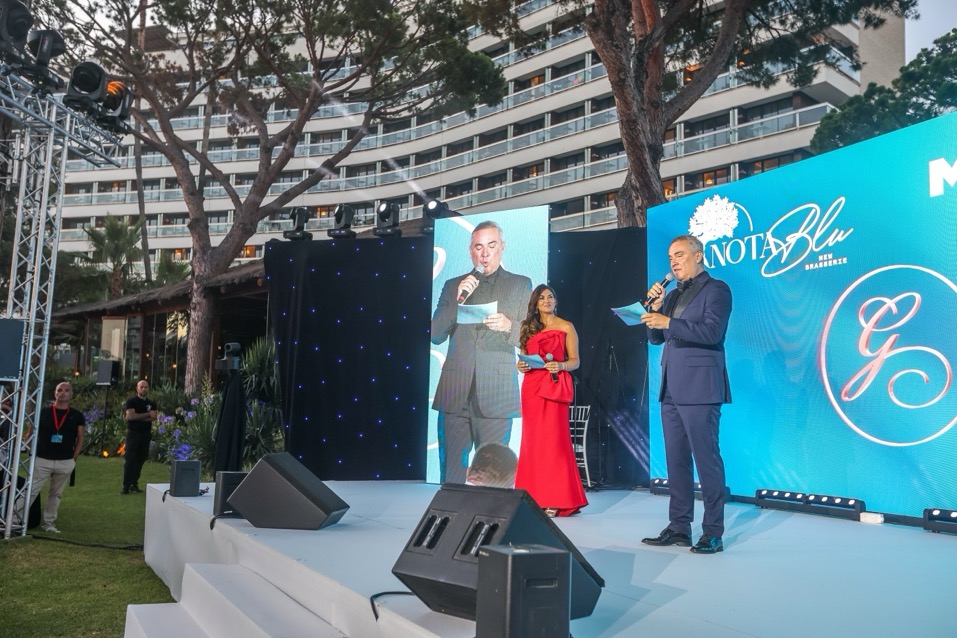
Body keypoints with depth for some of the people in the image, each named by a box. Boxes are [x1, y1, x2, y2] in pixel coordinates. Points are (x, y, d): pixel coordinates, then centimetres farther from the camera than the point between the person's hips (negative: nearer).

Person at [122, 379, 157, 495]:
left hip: (146, 434, 5)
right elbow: (130, 416, -16)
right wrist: (147, 415, -13)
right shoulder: (131, 401, -3)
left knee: (140, 459, 7)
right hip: (133, 433, -4)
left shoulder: (151, 404, 10)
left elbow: (154, 417, -3)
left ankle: (134, 484, 14)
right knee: (130, 460, -7)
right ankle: (126, 486, -4)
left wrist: (138, 418, -14)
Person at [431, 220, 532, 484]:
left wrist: (508, 326, -16)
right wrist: (457, 300, -6)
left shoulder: (520, 285, 10)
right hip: (454, 392, 2)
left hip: (495, 394, -2)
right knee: (451, 471, 3)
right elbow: (436, 335, 7)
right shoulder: (453, 285, 15)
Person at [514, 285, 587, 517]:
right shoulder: (529, 328, 16)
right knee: (532, 439, 3)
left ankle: (555, 500, -6)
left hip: (554, 387, -4)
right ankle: (534, 497, 9)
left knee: (553, 439, -9)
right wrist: (521, 365, -4)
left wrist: (560, 366, -19)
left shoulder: (566, 327, 4)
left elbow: (575, 361, 0)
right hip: (531, 386, 4)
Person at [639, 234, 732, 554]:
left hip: (699, 388, -8)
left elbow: (712, 331, -17)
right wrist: (655, 307, 3)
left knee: (706, 458, -5)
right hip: (671, 389, 8)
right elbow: (655, 338, 18)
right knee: (676, 460, 10)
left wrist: (668, 322, -22)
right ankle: (679, 528, 17)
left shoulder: (716, 289, -3)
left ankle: (713, 533, 2)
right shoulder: (673, 294, 19)